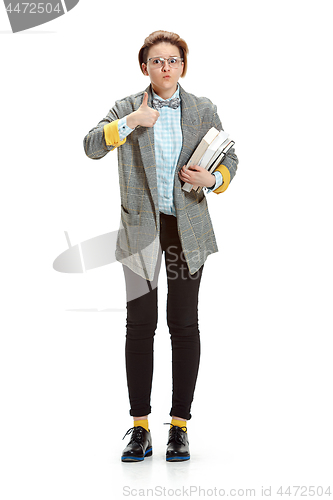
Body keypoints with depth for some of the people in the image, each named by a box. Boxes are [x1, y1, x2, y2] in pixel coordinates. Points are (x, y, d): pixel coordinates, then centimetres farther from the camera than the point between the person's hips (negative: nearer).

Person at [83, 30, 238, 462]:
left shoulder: (203, 110, 6)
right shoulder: (126, 108, 5)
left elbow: (230, 159, 12)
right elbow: (91, 146, -7)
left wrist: (212, 179, -9)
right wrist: (129, 122, -18)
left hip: (189, 228, 1)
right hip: (141, 229, 0)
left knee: (184, 324, 2)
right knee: (140, 325, -1)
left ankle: (180, 426, 12)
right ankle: (140, 427, 8)